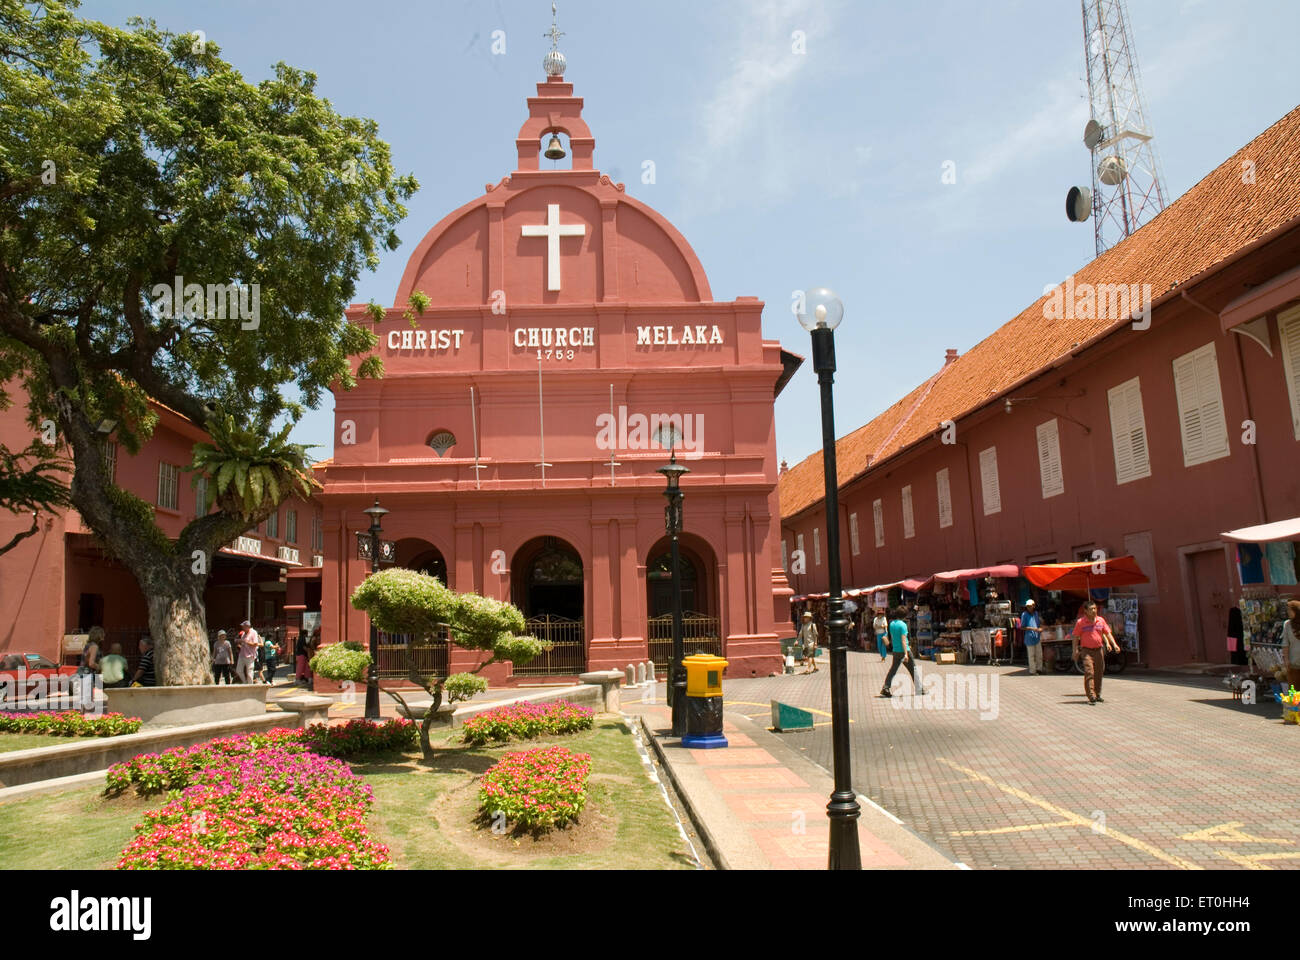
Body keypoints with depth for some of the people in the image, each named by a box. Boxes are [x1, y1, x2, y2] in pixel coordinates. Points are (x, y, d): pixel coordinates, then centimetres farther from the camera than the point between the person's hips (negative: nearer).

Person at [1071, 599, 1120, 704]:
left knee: (1099, 673, 10)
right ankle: (1091, 696, -18)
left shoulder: (1101, 620, 5)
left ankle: (1097, 695, 24)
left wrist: (1114, 644, 0)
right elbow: (1075, 637, -1)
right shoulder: (1080, 622, -6)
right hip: (1087, 650, -4)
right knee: (1089, 673, -14)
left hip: (1099, 649, 4)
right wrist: (1076, 651, -5)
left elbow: (1107, 633, 12)